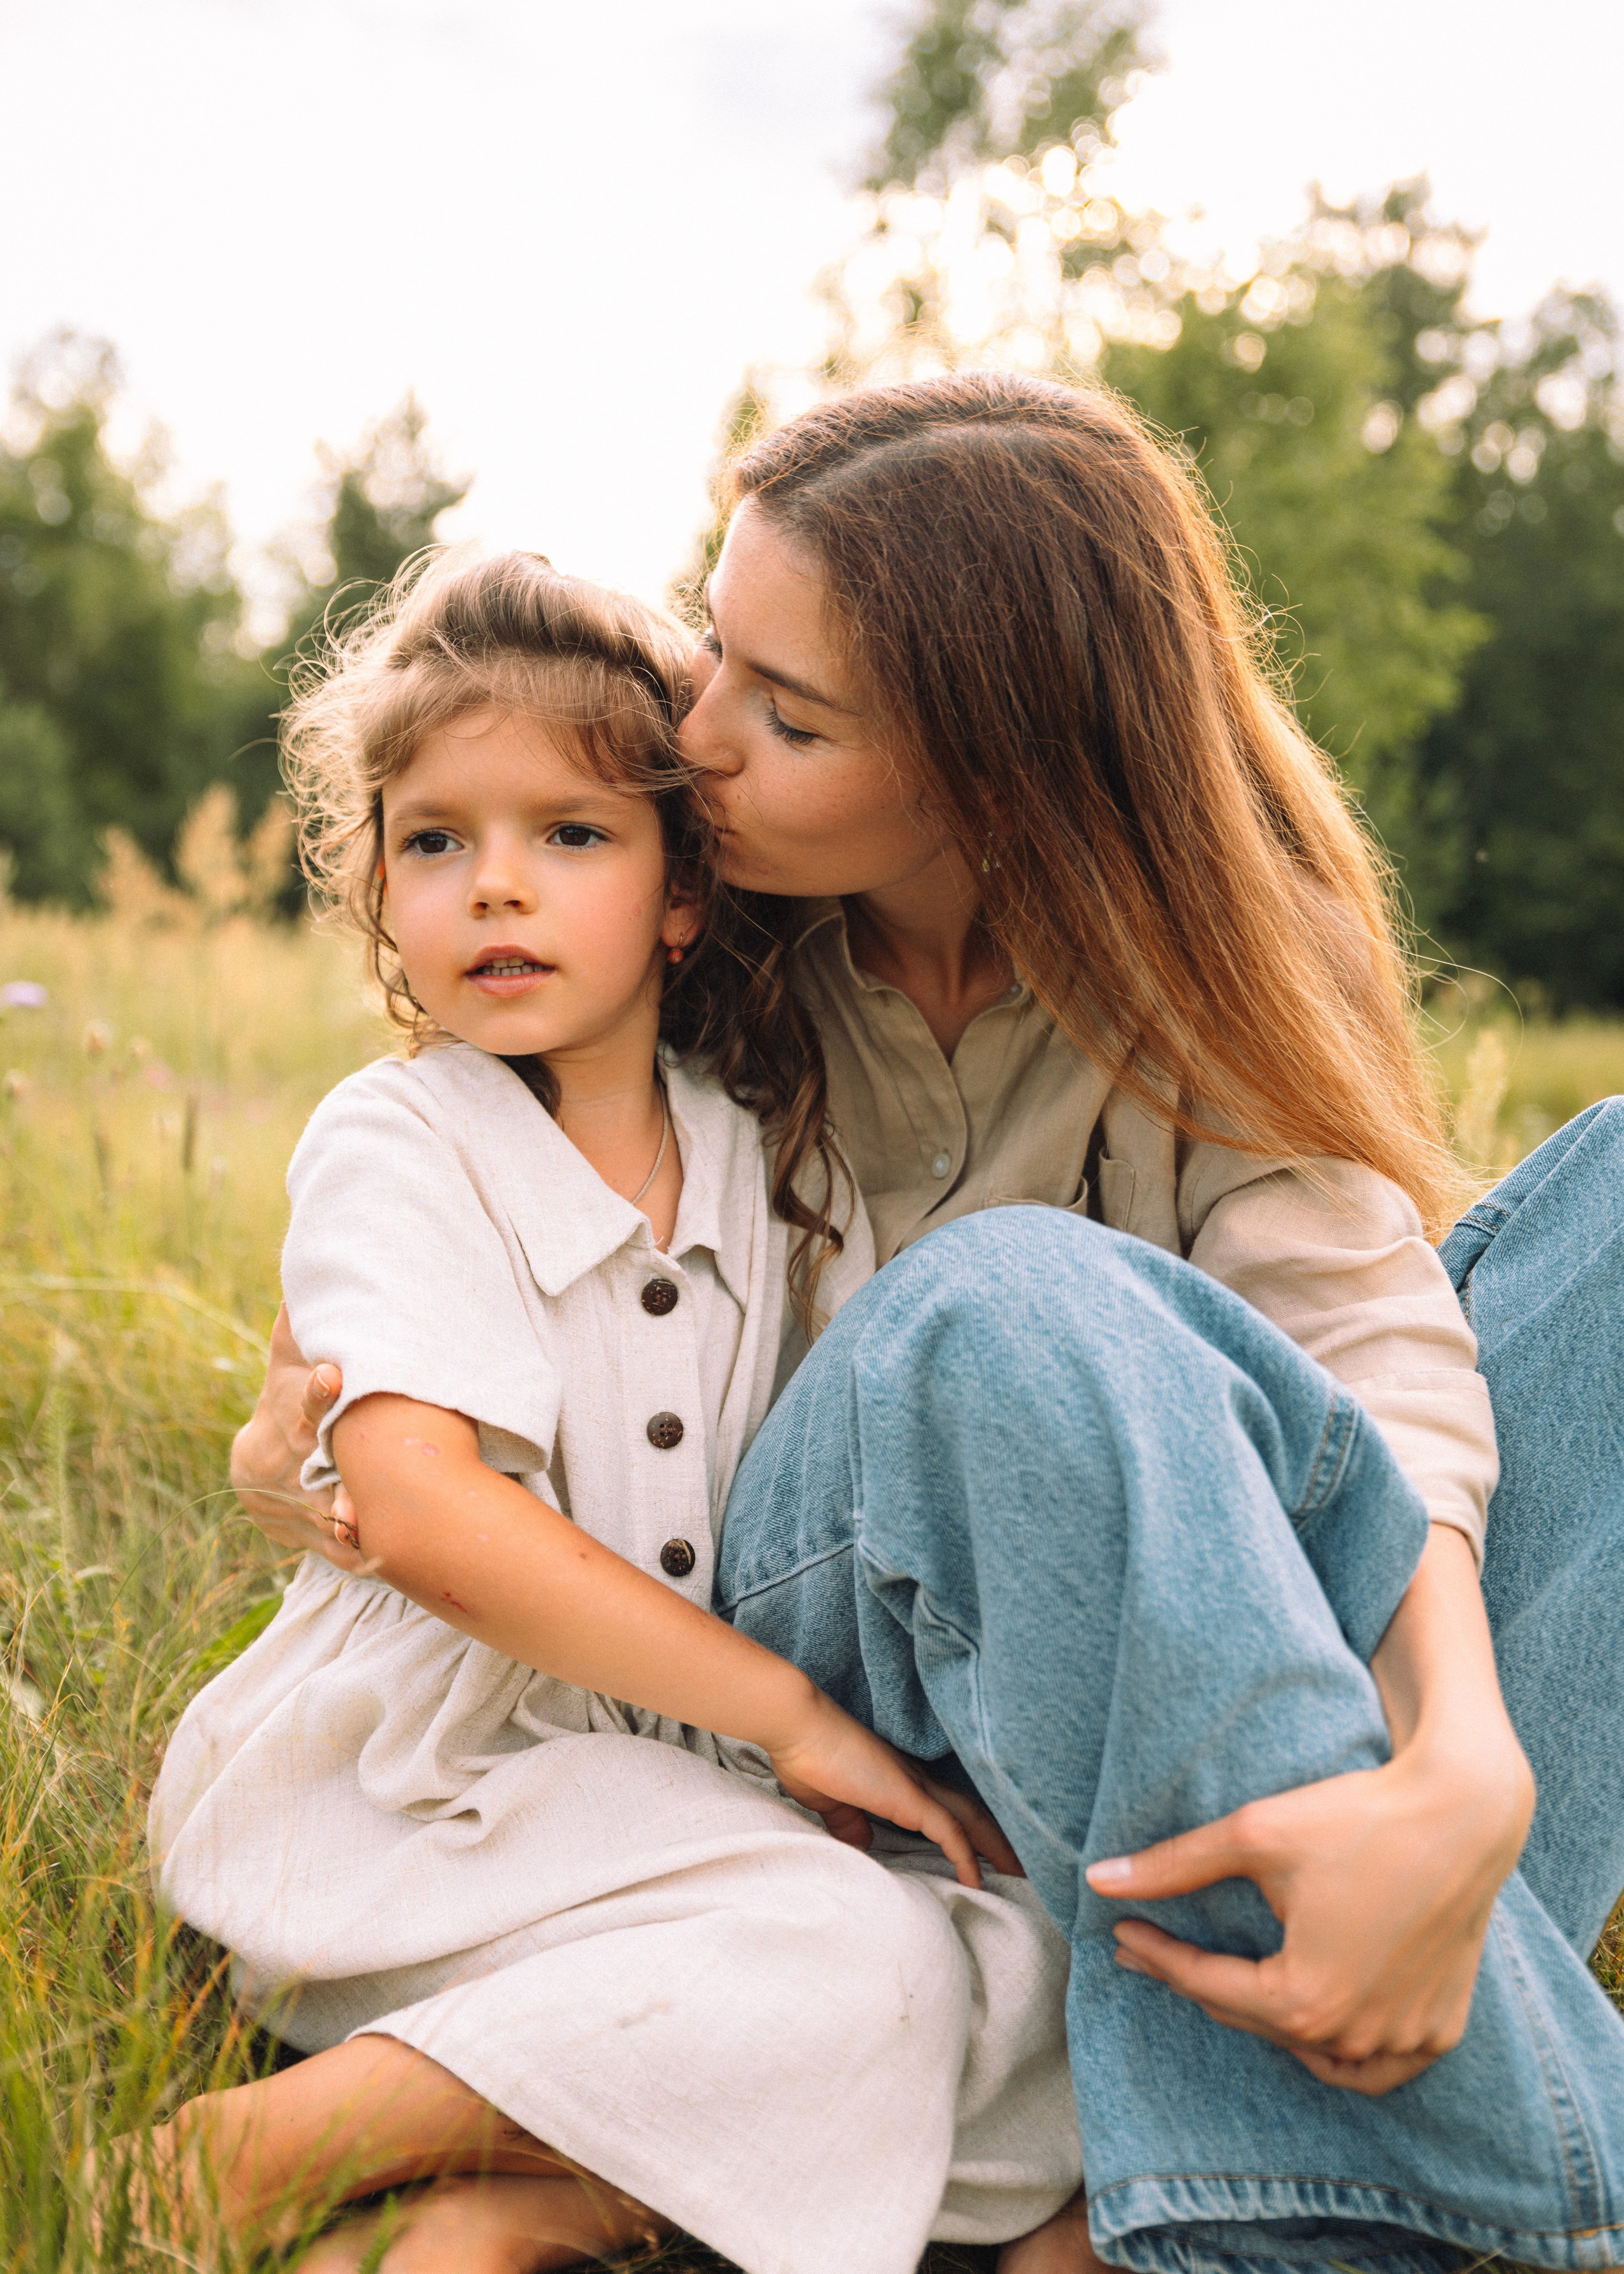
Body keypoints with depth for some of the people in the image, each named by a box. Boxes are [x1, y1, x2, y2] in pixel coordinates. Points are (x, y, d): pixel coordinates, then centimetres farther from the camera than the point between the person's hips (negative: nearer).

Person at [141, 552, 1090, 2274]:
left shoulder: (773, 1160, 7)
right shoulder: (389, 1144, -8)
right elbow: (418, 1512, -22)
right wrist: (793, 1712, -21)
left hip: (695, 1781, 6)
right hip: (418, 1781, -6)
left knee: (1030, 1957, -14)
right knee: (861, 1975, -26)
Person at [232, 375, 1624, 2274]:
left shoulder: (1221, 919, -10)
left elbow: (1363, 1315, -24)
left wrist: (1466, 1773, -43)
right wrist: (327, 1464, -17)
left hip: (1243, 1553, 2)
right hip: (846, 1599, -1)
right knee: (1009, 1299, -38)